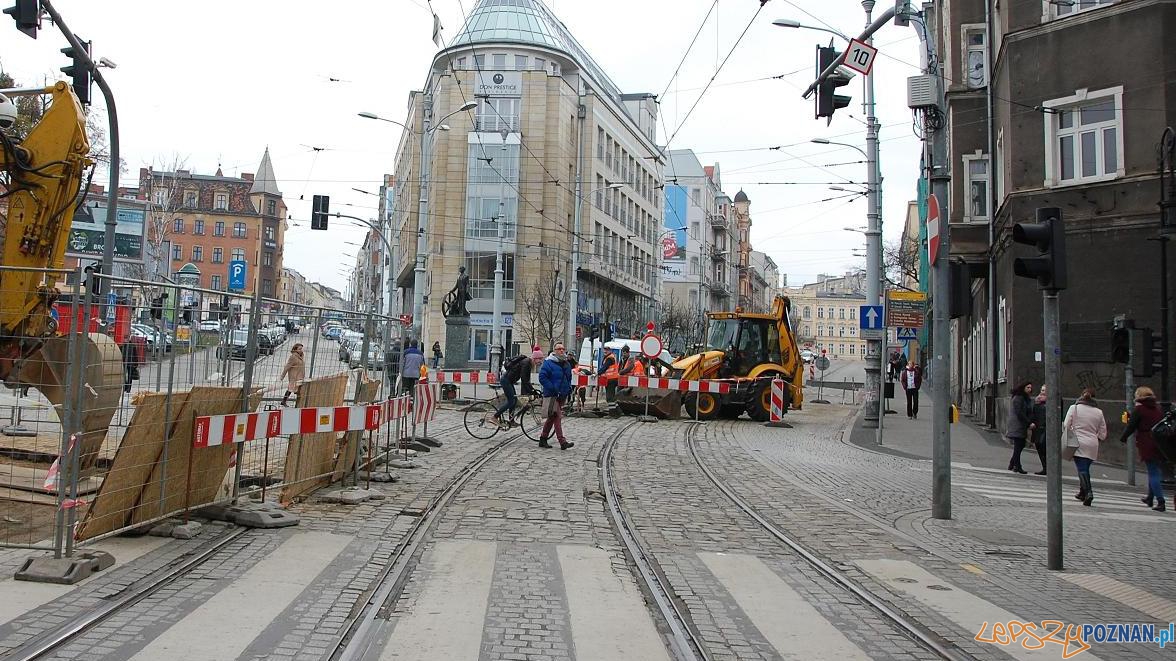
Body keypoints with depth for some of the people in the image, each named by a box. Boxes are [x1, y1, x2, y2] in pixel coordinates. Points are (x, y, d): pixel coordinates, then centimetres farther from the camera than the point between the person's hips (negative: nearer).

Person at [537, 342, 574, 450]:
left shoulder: (567, 364, 15)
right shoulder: (548, 363, -9)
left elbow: (569, 378, 29)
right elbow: (542, 377, -16)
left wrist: (569, 388, 12)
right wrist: (553, 389, -19)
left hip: (562, 395, 8)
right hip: (552, 395, -8)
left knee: (551, 418, 15)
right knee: (556, 417, -12)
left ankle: (543, 439, 25)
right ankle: (563, 442, -17)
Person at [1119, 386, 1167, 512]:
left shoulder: (1138, 409, -7)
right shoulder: (1158, 408, 12)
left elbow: (1131, 426, -6)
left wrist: (1123, 438, 9)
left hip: (1147, 445, -6)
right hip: (1159, 444, 6)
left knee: (1153, 473, -5)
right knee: (1154, 471, 19)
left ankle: (1160, 501, -11)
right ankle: (1150, 498, 31)